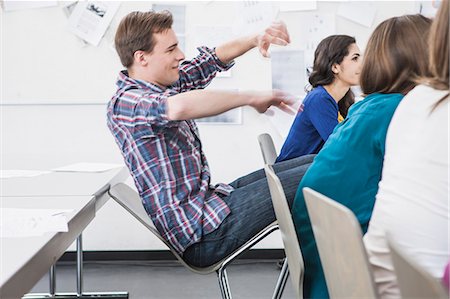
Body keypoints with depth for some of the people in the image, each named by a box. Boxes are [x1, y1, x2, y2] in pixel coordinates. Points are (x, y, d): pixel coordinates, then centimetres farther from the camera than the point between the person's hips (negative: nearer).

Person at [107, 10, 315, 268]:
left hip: (209, 200, 10)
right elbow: (179, 107, -40)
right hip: (203, 235, -10)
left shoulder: (165, 84, 9)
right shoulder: (123, 104, -19)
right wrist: (253, 98, -29)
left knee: (313, 162, 10)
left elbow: (212, 59, 17)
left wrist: (256, 40, -5)